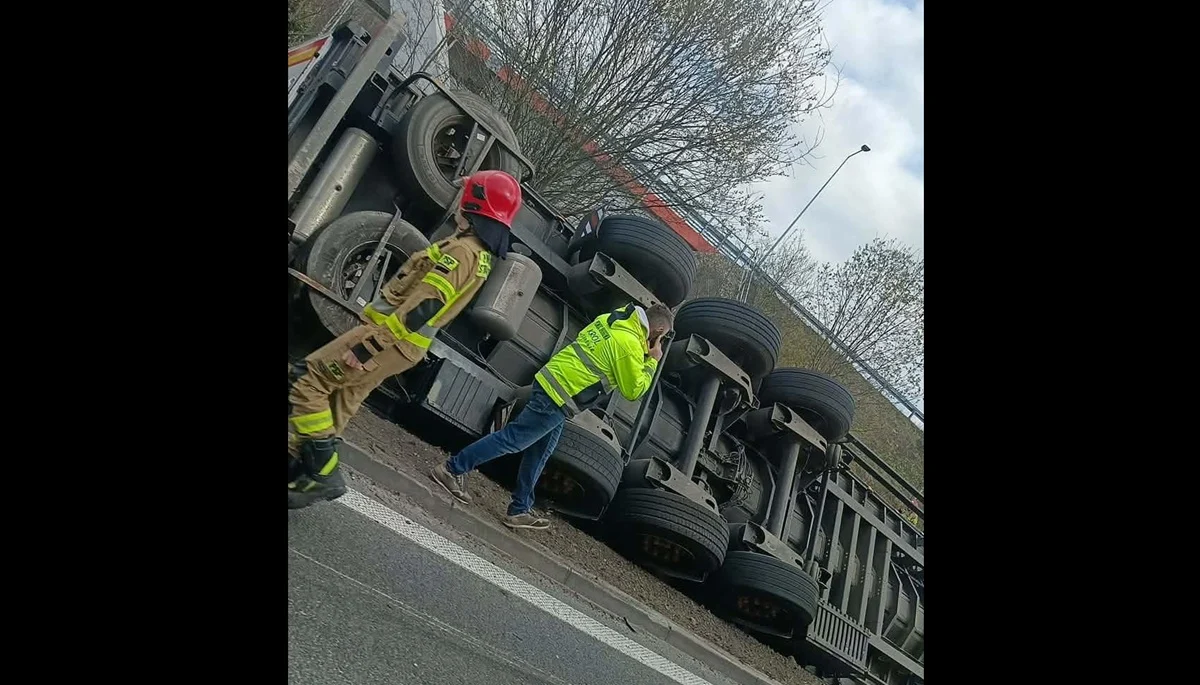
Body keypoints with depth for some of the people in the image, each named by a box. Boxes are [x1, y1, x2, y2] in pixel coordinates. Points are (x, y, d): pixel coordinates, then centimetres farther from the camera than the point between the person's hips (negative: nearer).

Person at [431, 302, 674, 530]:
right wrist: (652, 362, 2)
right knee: (511, 439, -4)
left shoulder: (610, 319, 11)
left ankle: (520, 510, 22)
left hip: (550, 382, 10)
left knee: (540, 453, 15)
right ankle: (452, 469, 2)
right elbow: (633, 390, -10)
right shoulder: (629, 344, -15)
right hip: (558, 398, -10)